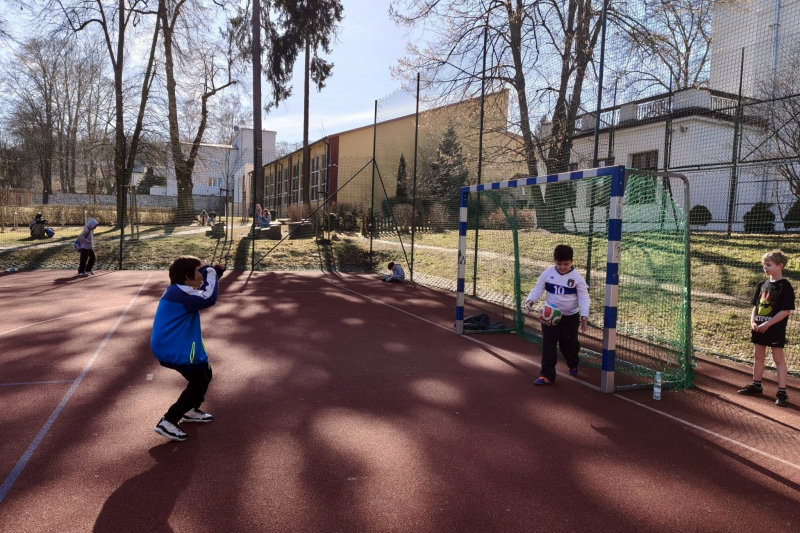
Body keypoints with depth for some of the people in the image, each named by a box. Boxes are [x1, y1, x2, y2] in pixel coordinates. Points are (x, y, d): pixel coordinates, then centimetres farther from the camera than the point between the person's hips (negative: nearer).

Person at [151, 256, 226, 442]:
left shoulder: (180, 290, 9)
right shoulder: (179, 294, -24)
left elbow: (203, 295, 21)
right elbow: (209, 298, -36)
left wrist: (214, 274, 5)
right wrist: (210, 272, -22)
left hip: (175, 345, 11)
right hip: (173, 349, -11)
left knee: (204, 373, 21)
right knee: (200, 381, -5)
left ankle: (190, 410, 37)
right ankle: (168, 422, -3)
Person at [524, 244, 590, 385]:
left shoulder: (577, 277, -11)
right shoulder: (547, 273, -6)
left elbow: (583, 297, -11)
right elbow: (538, 289, -5)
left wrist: (584, 316, -22)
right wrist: (530, 301, -24)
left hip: (570, 317, -1)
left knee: (569, 344, 15)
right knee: (548, 345, -3)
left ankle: (573, 365, 45)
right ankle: (547, 375, 0)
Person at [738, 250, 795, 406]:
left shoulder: (785, 286, -13)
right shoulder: (762, 284, 8)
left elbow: (786, 310, -16)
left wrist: (768, 324, -19)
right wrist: (753, 321, -2)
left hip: (775, 329, -7)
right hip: (759, 328, 7)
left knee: (779, 359, -1)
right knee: (758, 356, 16)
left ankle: (782, 392, 4)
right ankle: (756, 385, 29)